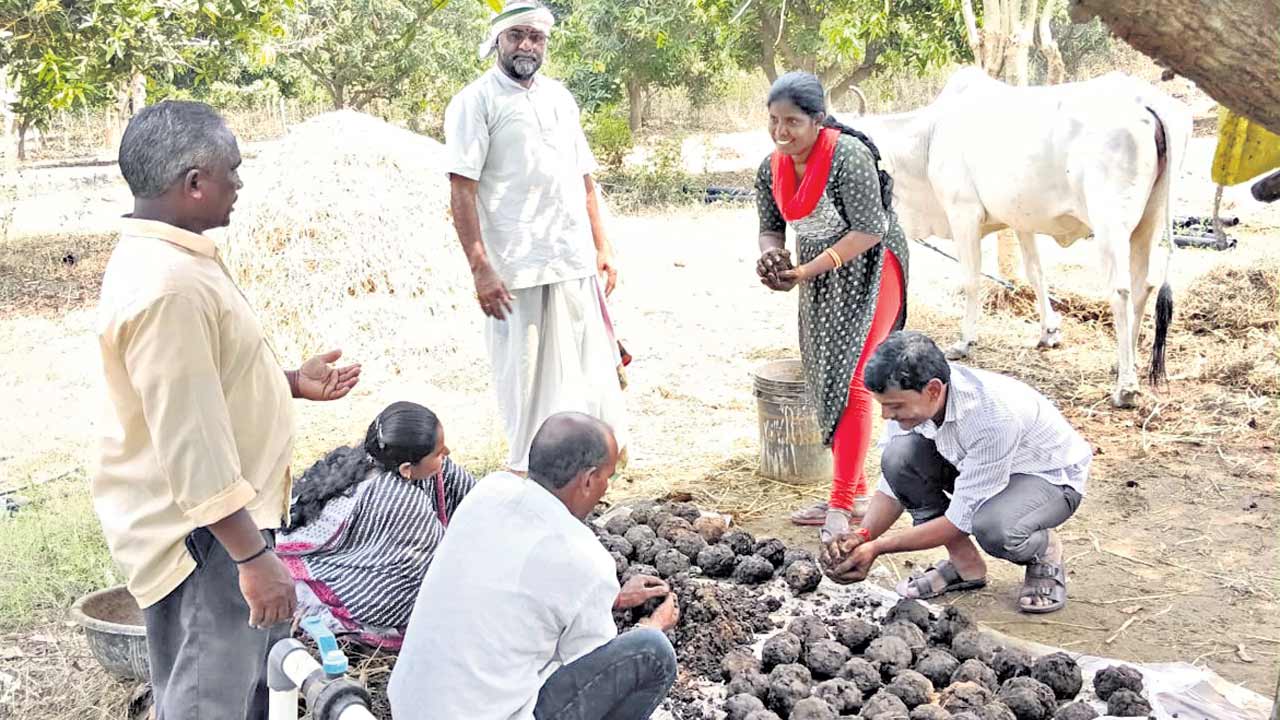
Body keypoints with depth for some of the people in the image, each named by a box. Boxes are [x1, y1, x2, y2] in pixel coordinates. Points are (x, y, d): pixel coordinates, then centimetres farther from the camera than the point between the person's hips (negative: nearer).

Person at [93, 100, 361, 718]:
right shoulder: (167, 286, -26)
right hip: (202, 535, -10)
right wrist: (252, 556, -25)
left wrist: (290, 382, 17)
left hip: (228, 516, 11)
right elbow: (190, 442, -28)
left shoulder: (166, 258, 8)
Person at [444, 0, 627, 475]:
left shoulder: (559, 97, 15)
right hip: (515, 271, -6)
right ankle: (528, 471, 16)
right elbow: (462, 189, -11)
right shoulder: (476, 101, -4)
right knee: (524, 375, 2)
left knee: (591, 368, 11)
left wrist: (602, 247, 14)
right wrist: (480, 268, -17)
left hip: (577, 264, 6)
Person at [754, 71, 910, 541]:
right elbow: (771, 227, 8)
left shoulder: (848, 156, -23)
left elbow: (871, 229, -24)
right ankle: (854, 491, 24)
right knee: (825, 384, 11)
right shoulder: (772, 167, -1)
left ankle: (842, 504, -7)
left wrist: (808, 271, -26)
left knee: (848, 383, -13)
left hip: (866, 272, -8)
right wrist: (772, 255, -16)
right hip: (819, 281, 8)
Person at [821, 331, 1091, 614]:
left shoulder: (992, 415, -38)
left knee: (995, 529, -39)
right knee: (900, 455, -21)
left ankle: (1047, 551, -1)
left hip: (1052, 476, -6)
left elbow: (961, 519, -32)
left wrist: (879, 547, -29)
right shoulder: (908, 398, -18)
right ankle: (965, 565, -2)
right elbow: (893, 484, -6)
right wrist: (863, 535, -25)